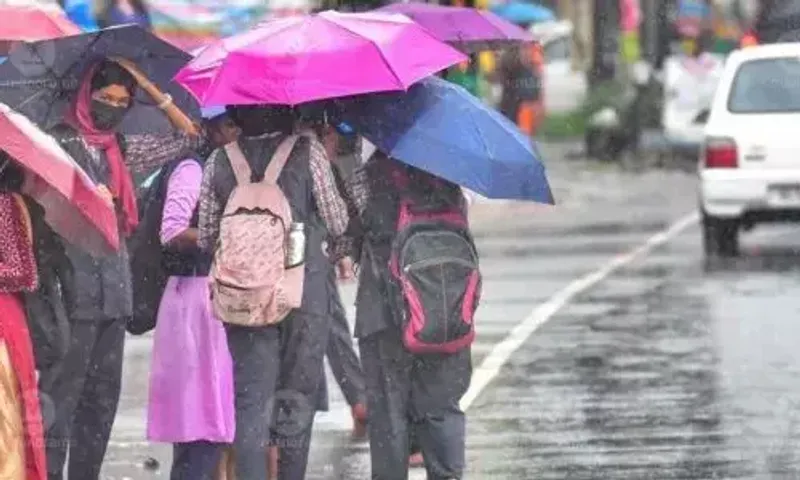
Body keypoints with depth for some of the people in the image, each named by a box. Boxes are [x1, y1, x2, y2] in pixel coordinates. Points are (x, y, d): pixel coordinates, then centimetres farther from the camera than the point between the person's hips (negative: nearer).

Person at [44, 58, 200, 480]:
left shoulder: (122, 149, 16)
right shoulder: (60, 141, -1)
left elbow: (188, 136, 18)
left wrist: (148, 87, 12)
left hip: (114, 286, 7)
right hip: (74, 284, -7)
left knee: (103, 396, 7)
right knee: (65, 392, -10)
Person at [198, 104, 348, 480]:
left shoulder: (219, 162, 1)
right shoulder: (308, 152, -6)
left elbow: (206, 238, 7)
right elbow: (338, 223, 1)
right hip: (305, 295, -2)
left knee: (251, 405, 2)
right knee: (299, 398, 9)